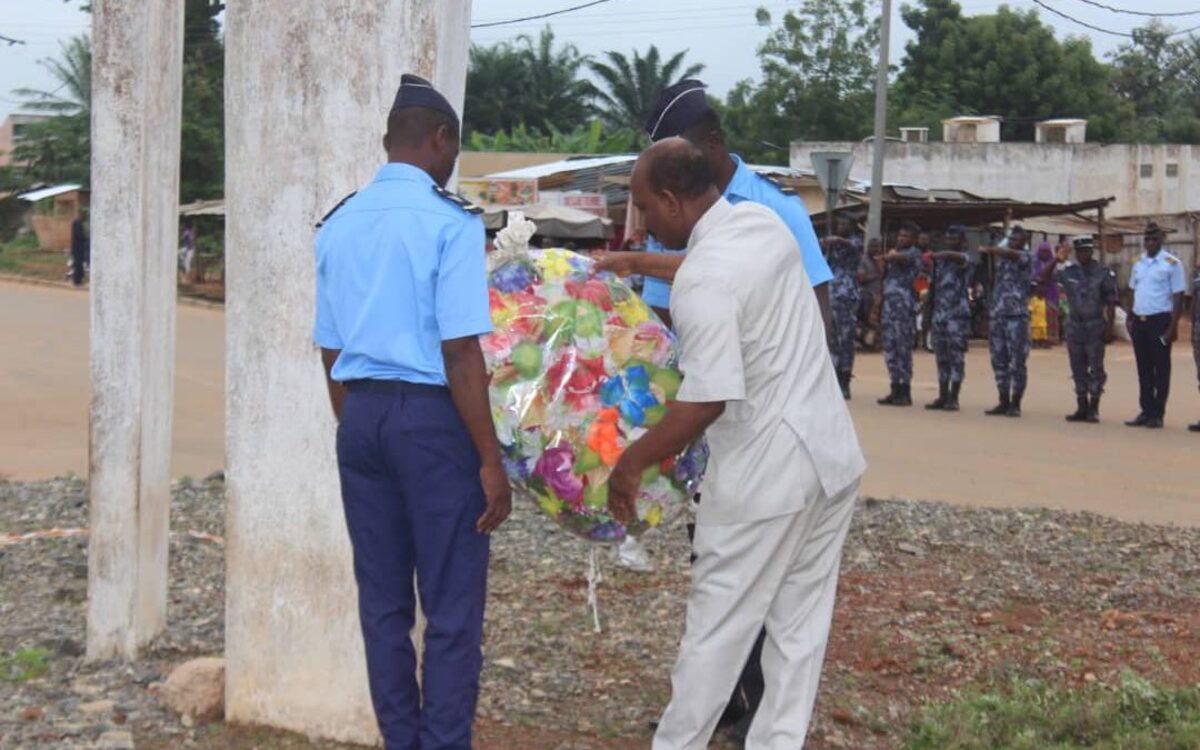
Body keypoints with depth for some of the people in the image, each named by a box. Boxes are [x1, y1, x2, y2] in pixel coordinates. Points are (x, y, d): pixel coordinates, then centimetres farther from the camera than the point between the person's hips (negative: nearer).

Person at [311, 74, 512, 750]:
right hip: (431, 417, -6)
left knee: (382, 600, 13)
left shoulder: (339, 224, 9)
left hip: (361, 416, 6)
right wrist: (491, 460, -12)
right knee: (452, 607, 1)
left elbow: (331, 350, 12)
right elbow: (460, 352, -15)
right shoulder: (451, 219, -10)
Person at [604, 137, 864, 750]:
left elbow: (707, 401, -25)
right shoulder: (764, 221, 4)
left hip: (763, 474, -8)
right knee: (801, 624, 13)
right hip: (831, 455, 8)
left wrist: (633, 461, -14)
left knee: (718, 628, 6)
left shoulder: (703, 281, -21)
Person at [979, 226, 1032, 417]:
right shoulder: (1001, 259, 17)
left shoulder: (1026, 258, -2)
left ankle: (1015, 404, 1)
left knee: (1017, 362, -3)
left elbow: (1010, 253, -23)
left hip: (1017, 316, -6)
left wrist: (988, 250, -16)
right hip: (996, 315, 6)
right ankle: (1003, 402, 14)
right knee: (999, 361, 8)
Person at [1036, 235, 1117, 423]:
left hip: (1095, 326, -4)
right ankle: (1081, 407, 15)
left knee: (1095, 368, 0)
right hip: (1074, 325, 4)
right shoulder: (1068, 272, 5)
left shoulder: (1103, 273, -3)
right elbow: (1043, 278, 7)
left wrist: (1109, 325, -10)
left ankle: (1093, 409, 4)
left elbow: (1111, 302, -3)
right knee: (1078, 369, 8)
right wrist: (1056, 261, -4)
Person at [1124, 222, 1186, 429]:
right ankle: (1146, 411, 16)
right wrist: (1129, 318, 9)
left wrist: (1173, 326, -13)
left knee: (1161, 369, 0)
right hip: (1139, 321, 6)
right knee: (1144, 369, 10)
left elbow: (1178, 297, -7)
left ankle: (1158, 414, 4)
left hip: (1160, 321, -6)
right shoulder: (1138, 263, 12)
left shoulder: (1172, 264, -5)